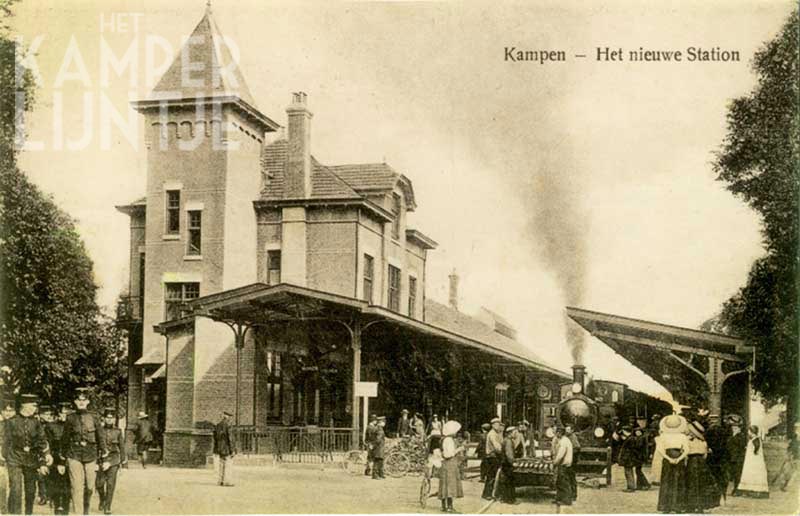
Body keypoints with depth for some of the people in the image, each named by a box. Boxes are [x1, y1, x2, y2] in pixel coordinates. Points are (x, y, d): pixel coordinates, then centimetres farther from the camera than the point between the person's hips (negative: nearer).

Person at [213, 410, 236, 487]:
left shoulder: (217, 426, 9)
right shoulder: (228, 425, -15)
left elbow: (215, 439, 13)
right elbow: (230, 438, -18)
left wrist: (216, 450, 18)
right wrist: (233, 450, -15)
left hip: (221, 449, 7)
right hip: (228, 448, -7)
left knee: (222, 464, 12)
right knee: (228, 465, -4)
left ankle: (221, 481, 13)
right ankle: (227, 481, -6)